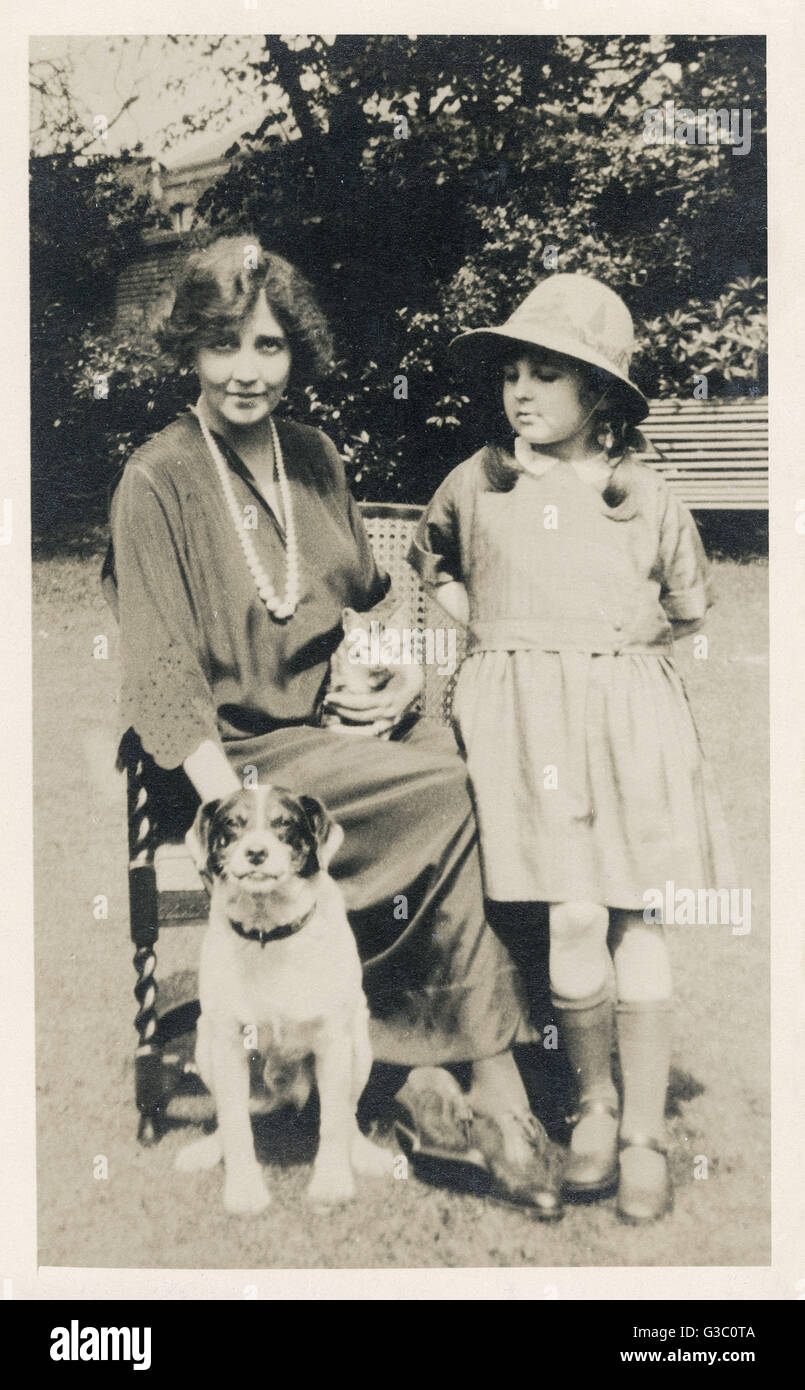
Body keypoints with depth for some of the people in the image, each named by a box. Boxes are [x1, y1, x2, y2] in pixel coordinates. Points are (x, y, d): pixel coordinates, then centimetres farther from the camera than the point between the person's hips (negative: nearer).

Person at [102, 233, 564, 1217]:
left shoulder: (313, 456, 11)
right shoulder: (157, 482, -8)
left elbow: (373, 598, 20)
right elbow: (164, 677, -12)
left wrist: (408, 676, -1)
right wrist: (240, 814, -22)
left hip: (341, 721, 6)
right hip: (242, 750, -5)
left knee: (473, 757, -23)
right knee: (461, 796, -24)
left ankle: (431, 1072, -19)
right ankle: (492, 1080, -13)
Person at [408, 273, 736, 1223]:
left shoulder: (645, 497, 6)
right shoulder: (475, 484, 6)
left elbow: (690, 608, 18)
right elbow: (429, 560, 25)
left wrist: (613, 646, 8)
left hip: (629, 711, 1)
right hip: (524, 716, -1)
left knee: (638, 921, 1)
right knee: (576, 917, -12)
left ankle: (645, 1135, 13)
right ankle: (593, 1106, 12)